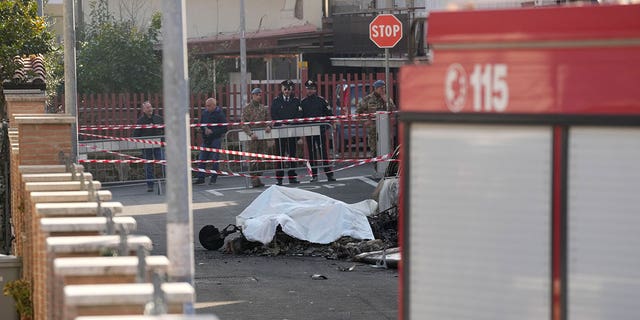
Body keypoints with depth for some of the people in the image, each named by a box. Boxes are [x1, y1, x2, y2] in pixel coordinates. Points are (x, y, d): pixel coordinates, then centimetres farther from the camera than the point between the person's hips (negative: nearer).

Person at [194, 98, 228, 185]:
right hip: (206, 139, 5)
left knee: (215, 160, -2)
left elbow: (224, 129, -10)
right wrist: (205, 129, -5)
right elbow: (201, 125, 17)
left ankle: (213, 178, 7)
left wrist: (212, 131, -17)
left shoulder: (220, 114, -9)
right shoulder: (205, 113, 7)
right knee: (201, 159, 2)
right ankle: (200, 178, 5)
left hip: (216, 139, -5)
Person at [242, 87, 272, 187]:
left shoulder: (263, 108, 12)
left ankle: (259, 177, 13)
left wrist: (268, 126, -11)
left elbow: (268, 119, 13)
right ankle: (254, 179, -6)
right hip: (252, 138, -5)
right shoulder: (247, 109, -1)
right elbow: (244, 124, -7)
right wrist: (251, 133, -21)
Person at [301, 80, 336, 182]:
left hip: (321, 130, -2)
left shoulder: (322, 100, 3)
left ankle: (329, 174, -4)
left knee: (323, 152, -5)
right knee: (312, 153, 4)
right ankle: (314, 175, 9)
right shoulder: (303, 102, 8)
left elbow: (329, 114, 6)